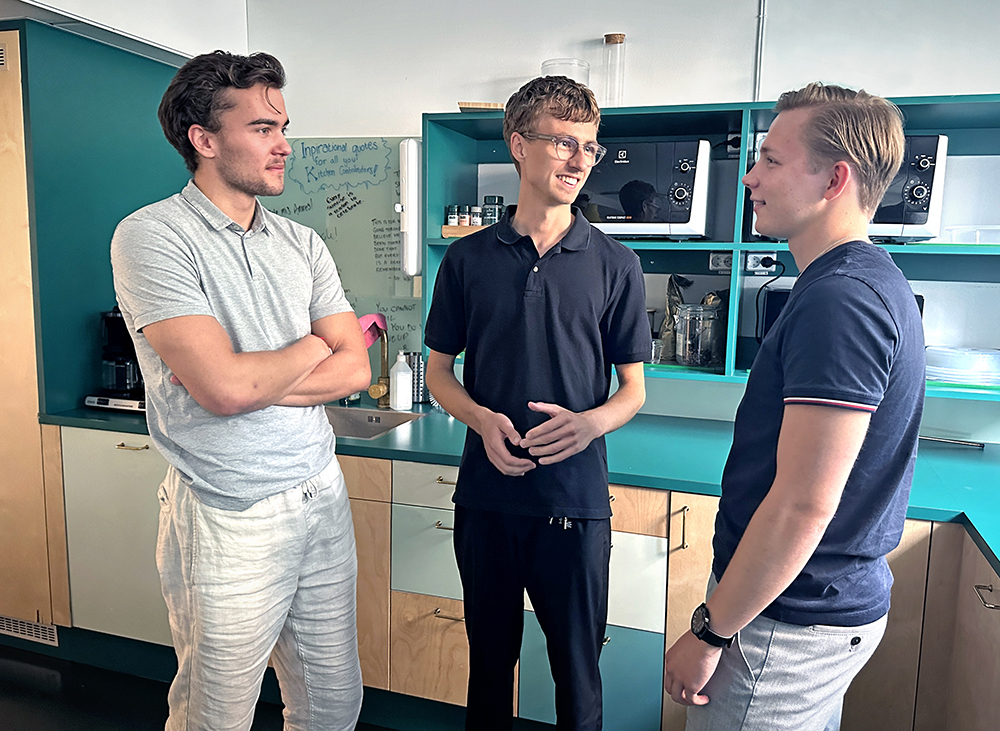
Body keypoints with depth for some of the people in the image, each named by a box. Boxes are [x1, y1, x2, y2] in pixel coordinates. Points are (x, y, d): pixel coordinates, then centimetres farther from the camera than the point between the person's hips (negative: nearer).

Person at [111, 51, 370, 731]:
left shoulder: (302, 243, 8)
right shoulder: (150, 236, -11)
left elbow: (355, 369, -1)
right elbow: (224, 387, -22)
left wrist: (249, 378, -14)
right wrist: (315, 346, -5)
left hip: (324, 497, 5)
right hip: (231, 520, -5)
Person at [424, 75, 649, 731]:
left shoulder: (615, 265, 0)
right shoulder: (468, 259, 2)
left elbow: (634, 388, 4)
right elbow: (440, 371, 8)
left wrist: (591, 422, -18)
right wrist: (483, 419, -13)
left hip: (576, 498, -1)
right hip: (487, 493, 1)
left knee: (578, 669, 12)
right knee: (489, 658, 19)